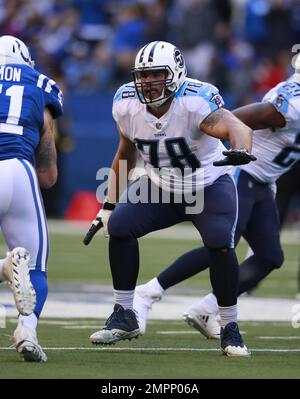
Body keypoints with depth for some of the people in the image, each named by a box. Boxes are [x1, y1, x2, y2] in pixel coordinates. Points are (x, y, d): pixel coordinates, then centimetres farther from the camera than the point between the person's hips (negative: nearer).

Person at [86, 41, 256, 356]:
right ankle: (124, 316, -2)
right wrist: (109, 205, 6)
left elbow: (234, 127, -47)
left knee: (220, 244, -26)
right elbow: (126, 153, 5)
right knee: (119, 226, -15)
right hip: (161, 187, 5)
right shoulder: (127, 104, -13)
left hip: (209, 185, -4)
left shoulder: (193, 101, -30)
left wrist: (240, 151, -71)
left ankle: (230, 329, -8)